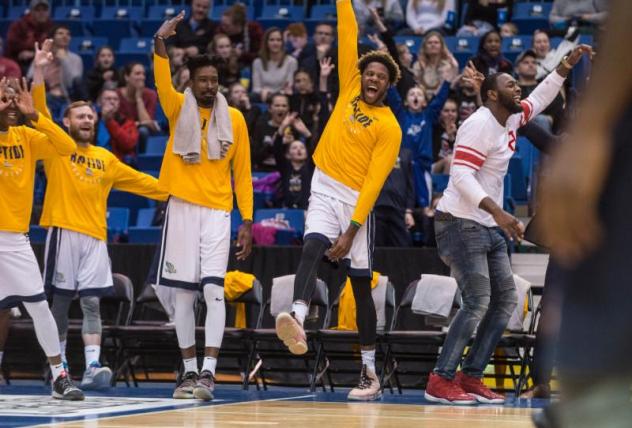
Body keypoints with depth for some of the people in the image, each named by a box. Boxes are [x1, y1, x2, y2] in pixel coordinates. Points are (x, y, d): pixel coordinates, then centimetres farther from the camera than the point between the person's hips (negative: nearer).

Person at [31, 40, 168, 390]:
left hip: (95, 236, 3)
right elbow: (38, 112, -9)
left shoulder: (106, 159, 17)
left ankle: (92, 368, -10)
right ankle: (59, 365, 8)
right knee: (60, 300, 0)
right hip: (63, 233, -3)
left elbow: (140, 181, 26)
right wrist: (39, 73, -20)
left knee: (91, 302, -4)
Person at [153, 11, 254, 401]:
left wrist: (247, 221, 2)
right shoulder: (179, 109, 2)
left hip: (218, 212, -1)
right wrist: (160, 45, -38)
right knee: (184, 294, 3)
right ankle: (190, 371, 13)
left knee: (213, 289, -13)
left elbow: (242, 173, 7)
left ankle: (209, 372, -14)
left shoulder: (234, 119, 5)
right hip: (182, 209, 1)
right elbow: (163, 83, -20)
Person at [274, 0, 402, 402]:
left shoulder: (389, 128, -6)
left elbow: (373, 182, -13)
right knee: (312, 248, -25)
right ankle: (298, 319, -50)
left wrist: (351, 231, -19)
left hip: (356, 201, -3)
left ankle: (370, 373, 6)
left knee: (361, 284, 1)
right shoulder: (350, 90, 8)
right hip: (324, 190, 3)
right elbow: (348, 34, 7)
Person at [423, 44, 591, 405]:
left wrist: (567, 66, 21)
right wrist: (497, 212, -33)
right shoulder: (479, 124, -16)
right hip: (461, 224, -10)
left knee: (506, 300, 6)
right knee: (478, 302, -17)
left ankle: (470, 378, 9)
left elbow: (539, 99, 31)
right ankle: (440, 381, -13)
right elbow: (462, 176, -25)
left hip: (490, 227, 10)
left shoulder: (510, 119, 11)